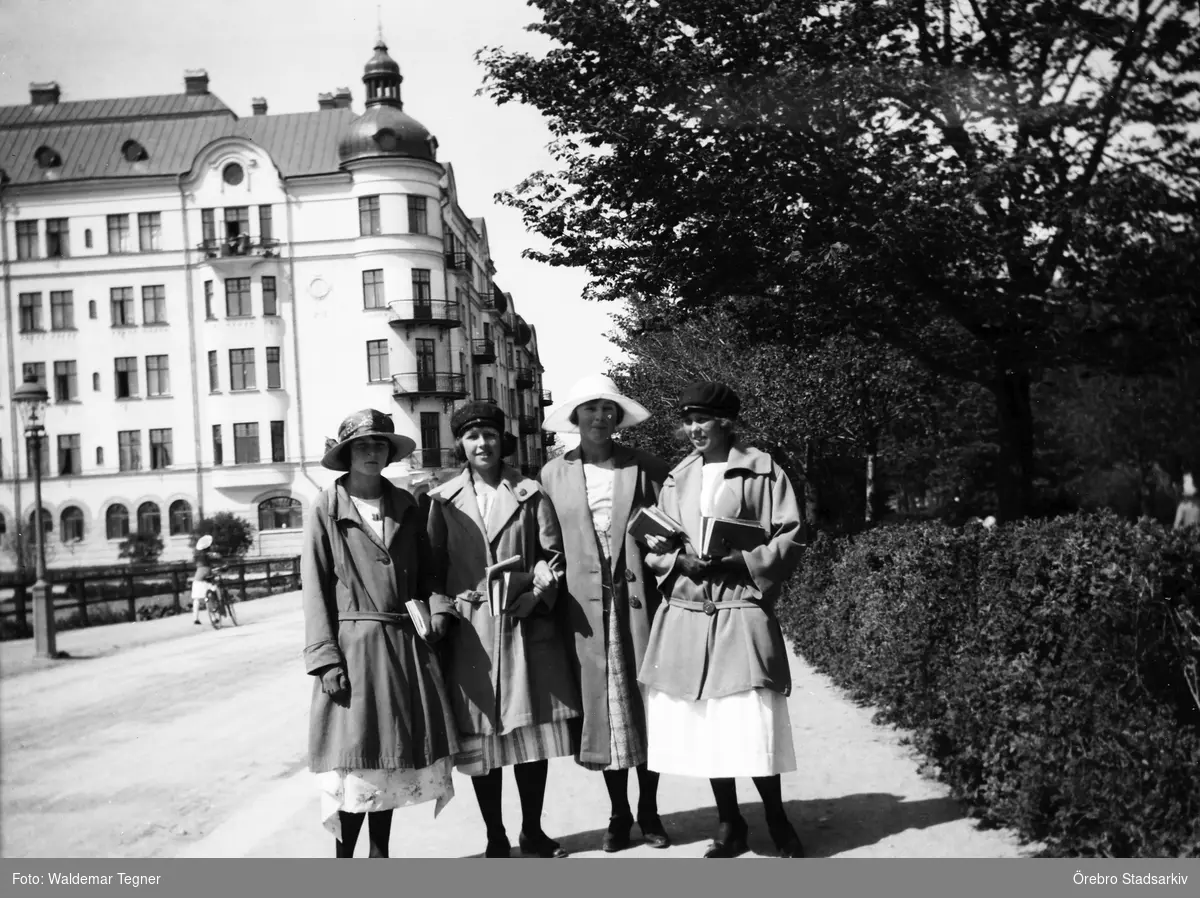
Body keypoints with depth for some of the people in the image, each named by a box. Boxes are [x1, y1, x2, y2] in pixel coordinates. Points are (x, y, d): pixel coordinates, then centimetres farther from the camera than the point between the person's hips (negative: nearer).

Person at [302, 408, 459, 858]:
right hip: (353, 645, -4)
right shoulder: (326, 507, -1)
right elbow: (315, 586, -4)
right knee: (356, 758, -4)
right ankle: (344, 855, 10)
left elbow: (424, 573, 15)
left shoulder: (404, 505, 11)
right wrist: (326, 657, -11)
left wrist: (438, 611, -3)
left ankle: (380, 853, 23)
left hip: (406, 645, 4)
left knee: (394, 755, 10)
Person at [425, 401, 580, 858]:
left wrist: (534, 591, -13)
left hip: (528, 626, 0)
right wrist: (441, 609, -9)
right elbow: (433, 564, 5)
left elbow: (552, 555, 4)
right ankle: (495, 838, 17)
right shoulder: (442, 500, 6)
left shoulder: (530, 494, 7)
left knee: (533, 731, 5)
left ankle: (533, 831, 21)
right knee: (480, 736, 3)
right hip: (469, 630, 0)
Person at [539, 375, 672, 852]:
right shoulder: (553, 474, 6)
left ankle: (649, 812, 21)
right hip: (585, 607, 1)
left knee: (646, 702, 5)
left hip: (638, 601, -1)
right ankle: (618, 814, 22)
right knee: (601, 706, 7)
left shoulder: (646, 469, 3)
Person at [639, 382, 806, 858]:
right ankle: (729, 825, 22)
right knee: (702, 722, 7)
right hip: (685, 613, 5)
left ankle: (777, 820, 15)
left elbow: (790, 538, -4)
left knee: (753, 720, -7)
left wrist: (735, 563, -15)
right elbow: (654, 544, 15)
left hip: (742, 611, -4)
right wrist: (680, 560, -6)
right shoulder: (676, 479, 13)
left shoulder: (762, 471, -1)